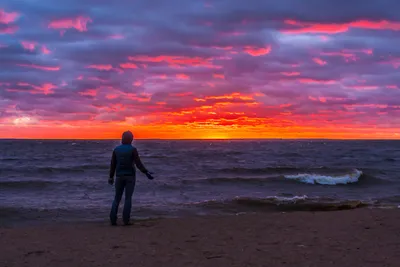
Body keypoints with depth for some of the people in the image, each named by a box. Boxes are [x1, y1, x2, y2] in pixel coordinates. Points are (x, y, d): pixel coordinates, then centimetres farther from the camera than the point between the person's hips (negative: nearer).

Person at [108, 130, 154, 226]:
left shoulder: (116, 149, 2)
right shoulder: (133, 149, -8)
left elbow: (113, 164, 5)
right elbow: (138, 163, -16)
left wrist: (111, 177, 14)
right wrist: (146, 173, -16)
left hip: (119, 176, 3)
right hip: (130, 176, -3)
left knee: (117, 198, 9)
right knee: (128, 198, 2)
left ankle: (113, 220, 2)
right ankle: (126, 220, -1)